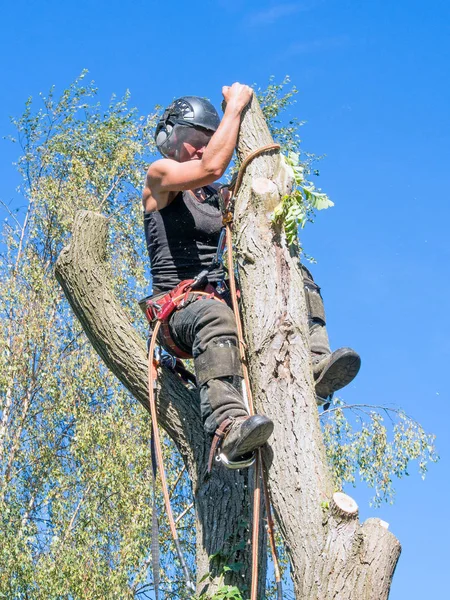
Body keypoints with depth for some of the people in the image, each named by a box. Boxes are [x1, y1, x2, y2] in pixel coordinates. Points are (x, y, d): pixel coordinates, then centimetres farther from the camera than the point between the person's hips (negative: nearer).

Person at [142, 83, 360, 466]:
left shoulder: (217, 196, 23)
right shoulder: (159, 178, 4)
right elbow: (211, 167, -16)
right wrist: (234, 107, -7)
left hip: (221, 299, 7)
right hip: (177, 309, -7)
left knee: (297, 276, -8)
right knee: (215, 317, -40)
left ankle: (316, 363, -31)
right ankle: (229, 425, -59)